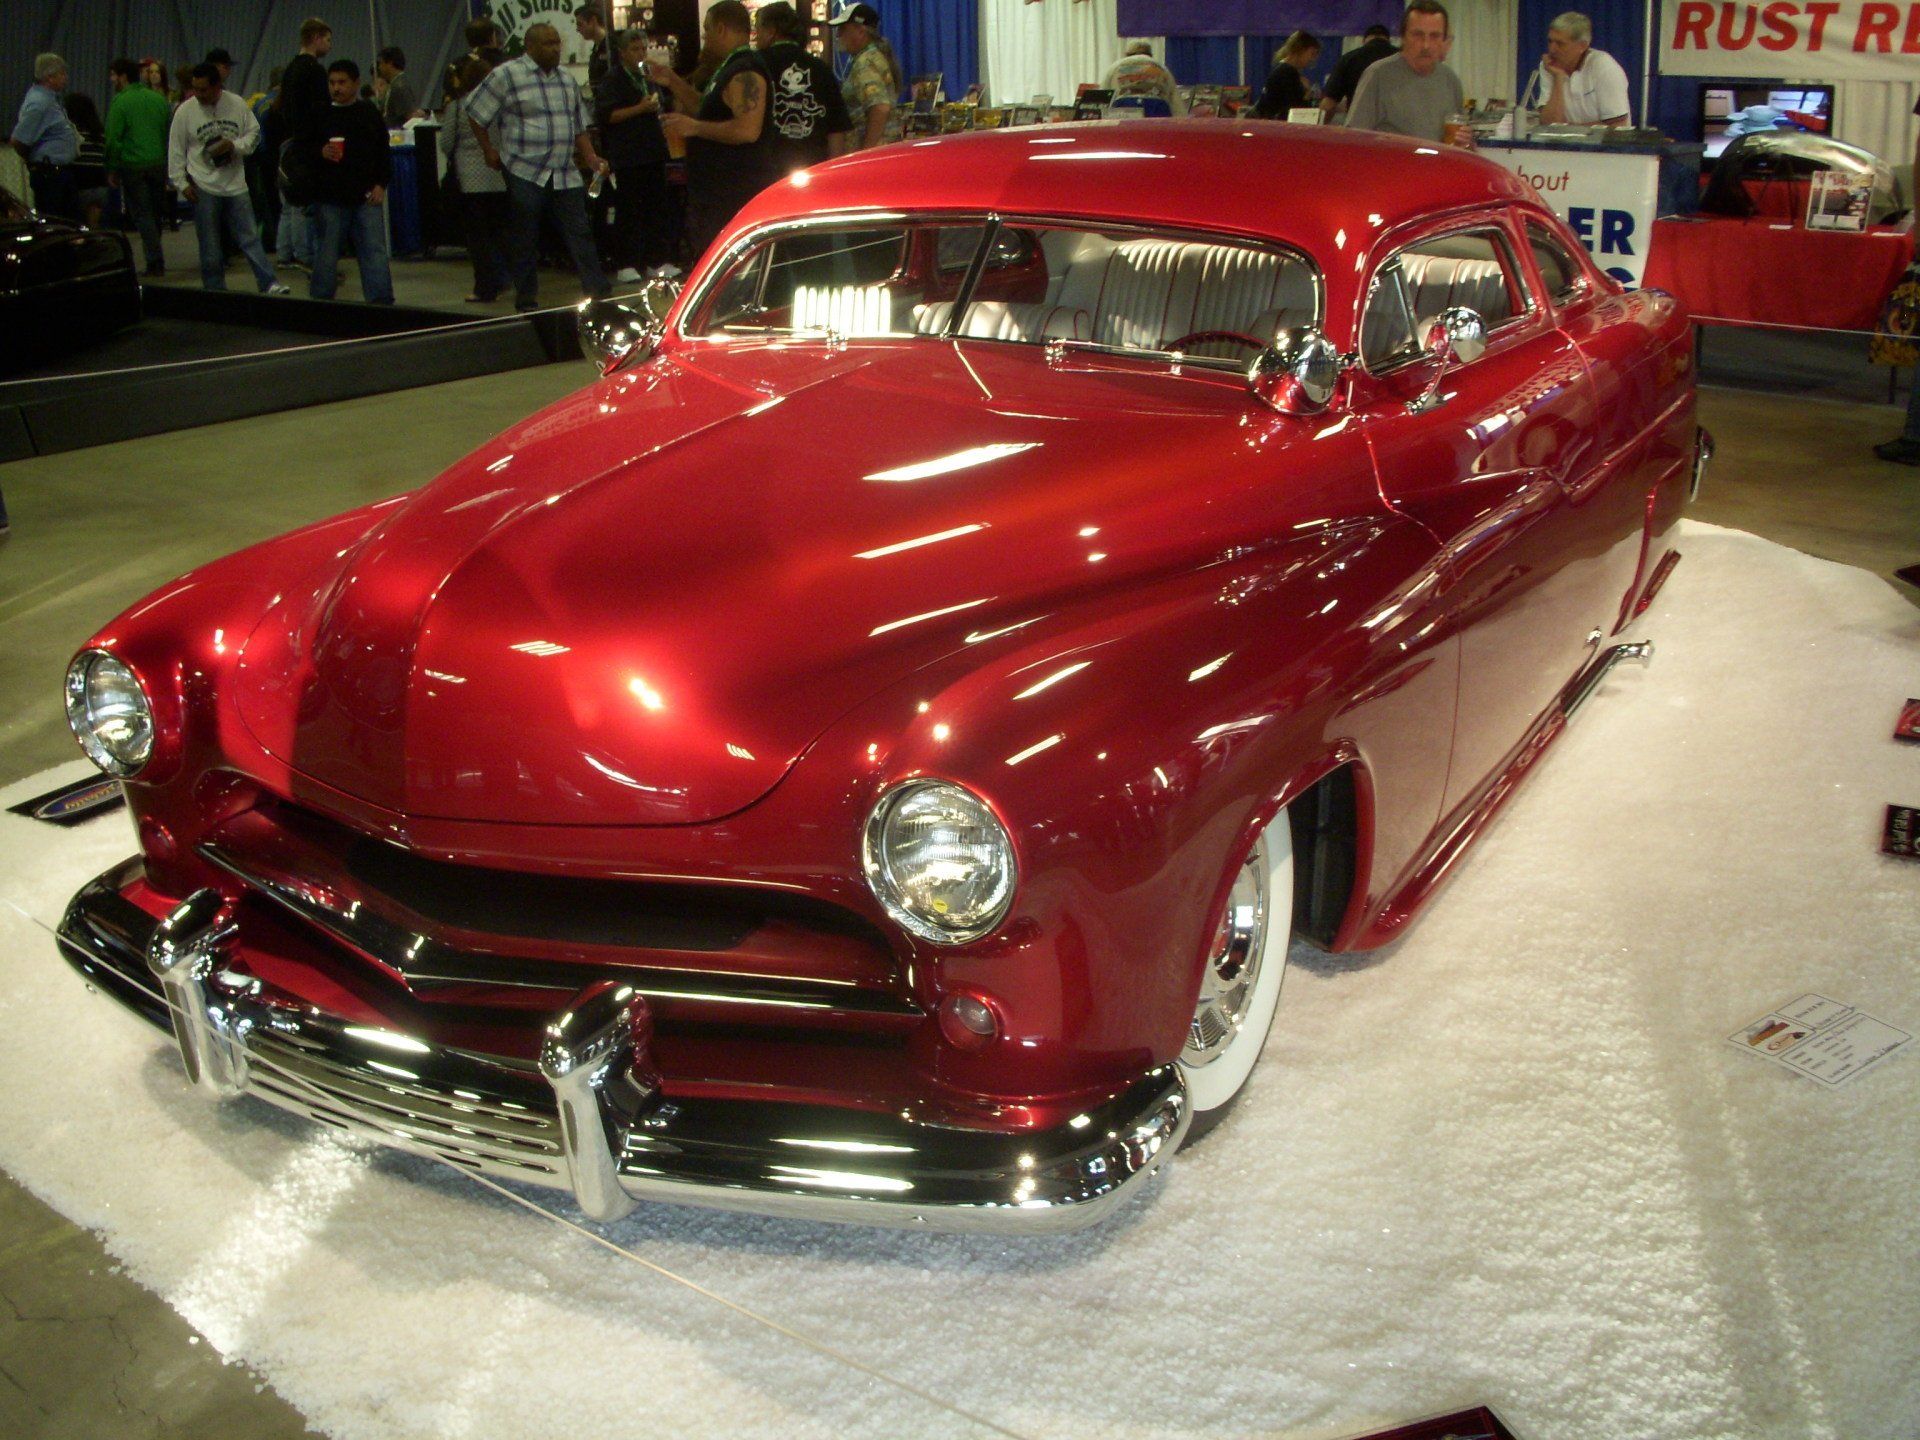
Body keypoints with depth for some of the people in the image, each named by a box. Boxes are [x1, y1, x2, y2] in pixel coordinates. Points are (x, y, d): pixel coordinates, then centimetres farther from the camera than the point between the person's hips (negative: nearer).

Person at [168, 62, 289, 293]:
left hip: (235, 184, 1)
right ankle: (216, 291, 13)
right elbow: (176, 151, 1)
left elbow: (254, 133, 6)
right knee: (210, 246, 5)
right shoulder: (185, 111, -4)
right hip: (203, 188, -1)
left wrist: (235, 145, -13)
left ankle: (269, 285, 1)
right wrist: (182, 183, -3)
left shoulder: (237, 104, -1)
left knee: (249, 237, 1)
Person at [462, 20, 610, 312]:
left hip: (565, 175, 4)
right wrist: (489, 150, 1)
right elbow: (475, 115, 1)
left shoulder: (567, 80, 13)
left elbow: (580, 126, 18)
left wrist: (591, 158, 5)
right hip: (525, 174, -4)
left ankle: (598, 293, 1)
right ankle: (526, 300, 13)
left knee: (579, 234, 0)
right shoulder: (506, 75, -4)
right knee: (525, 241, 3)